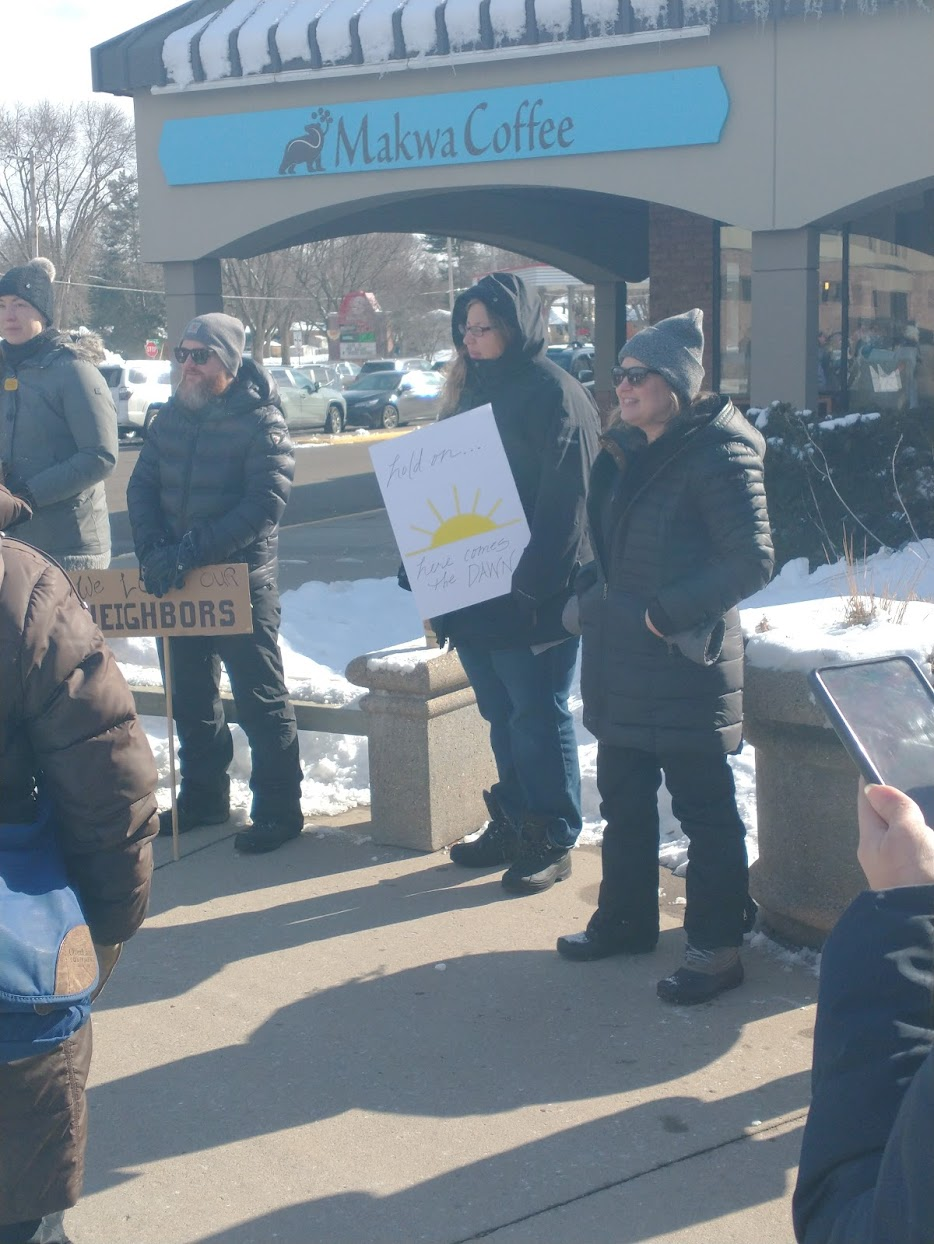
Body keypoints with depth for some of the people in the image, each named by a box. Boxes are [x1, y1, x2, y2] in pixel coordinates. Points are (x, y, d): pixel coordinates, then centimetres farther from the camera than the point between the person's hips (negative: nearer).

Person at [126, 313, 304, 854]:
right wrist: (154, 548, -12)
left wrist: (192, 550, -26)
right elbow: (142, 486, 6)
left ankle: (279, 809, 11)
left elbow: (264, 504, -21)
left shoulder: (262, 421, -11)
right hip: (178, 582, 6)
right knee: (190, 693, 16)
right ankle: (203, 797, 31)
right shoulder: (172, 415, 8)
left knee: (260, 697, 1)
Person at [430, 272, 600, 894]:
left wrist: (535, 586, -22)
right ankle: (513, 824, 27)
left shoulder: (552, 392, -11)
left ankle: (553, 840, 12)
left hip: (530, 597, -8)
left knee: (538, 716, 1)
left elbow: (569, 501, -18)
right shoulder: (474, 389, 14)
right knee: (502, 715, 15)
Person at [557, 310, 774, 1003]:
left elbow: (752, 561, -19)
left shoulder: (718, 453, -14)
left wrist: (669, 614, -18)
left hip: (686, 665, -8)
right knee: (624, 801, 17)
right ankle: (626, 920, 33)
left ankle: (718, 947, 13)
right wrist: (590, 595, 6)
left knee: (704, 810, 2)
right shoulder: (624, 452, 11)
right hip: (620, 664, 8)